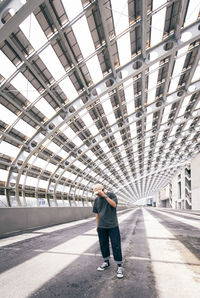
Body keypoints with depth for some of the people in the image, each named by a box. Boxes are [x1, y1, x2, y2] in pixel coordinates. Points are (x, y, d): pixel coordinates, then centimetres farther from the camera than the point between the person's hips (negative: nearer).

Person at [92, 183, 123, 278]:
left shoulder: (111, 195, -4)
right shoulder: (96, 200, 7)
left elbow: (114, 205, -21)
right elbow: (96, 213, 12)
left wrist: (105, 196, -24)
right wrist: (97, 225, 11)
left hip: (113, 225, -4)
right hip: (101, 227, 4)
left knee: (116, 245, -3)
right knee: (103, 245, 12)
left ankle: (119, 266, 7)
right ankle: (106, 262, 29)